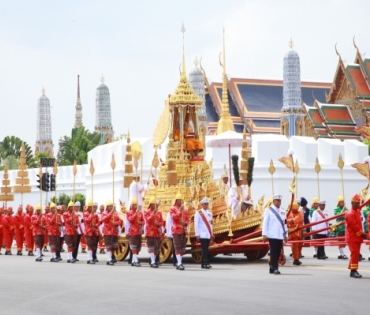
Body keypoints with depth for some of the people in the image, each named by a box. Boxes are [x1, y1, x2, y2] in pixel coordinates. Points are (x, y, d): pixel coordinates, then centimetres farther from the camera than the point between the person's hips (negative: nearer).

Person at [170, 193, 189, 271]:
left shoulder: (185, 210, 14)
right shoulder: (172, 209, 0)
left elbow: (187, 219, 15)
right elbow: (174, 217, -14)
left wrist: (185, 223, -6)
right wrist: (179, 211, -21)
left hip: (183, 230, 5)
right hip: (176, 230, -5)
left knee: (183, 247, 6)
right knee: (178, 247, -10)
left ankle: (179, 263, 13)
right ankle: (179, 263, -14)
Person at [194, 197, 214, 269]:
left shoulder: (210, 213, 15)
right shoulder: (198, 213, -3)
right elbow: (196, 224, -6)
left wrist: (212, 234, 15)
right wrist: (197, 235, -10)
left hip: (208, 234, 6)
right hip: (202, 235, -6)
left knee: (205, 249, 7)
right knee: (205, 249, -13)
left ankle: (203, 264, 11)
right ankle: (206, 263, -18)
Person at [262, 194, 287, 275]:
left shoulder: (282, 212, 15)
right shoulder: (269, 211, 0)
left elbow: (284, 224, 17)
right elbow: (265, 223, -4)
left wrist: (286, 235, 15)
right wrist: (264, 234, -10)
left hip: (280, 236, 5)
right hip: (272, 235, -5)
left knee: (278, 252, 5)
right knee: (274, 252, -11)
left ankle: (272, 268, 14)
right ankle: (274, 268, -13)